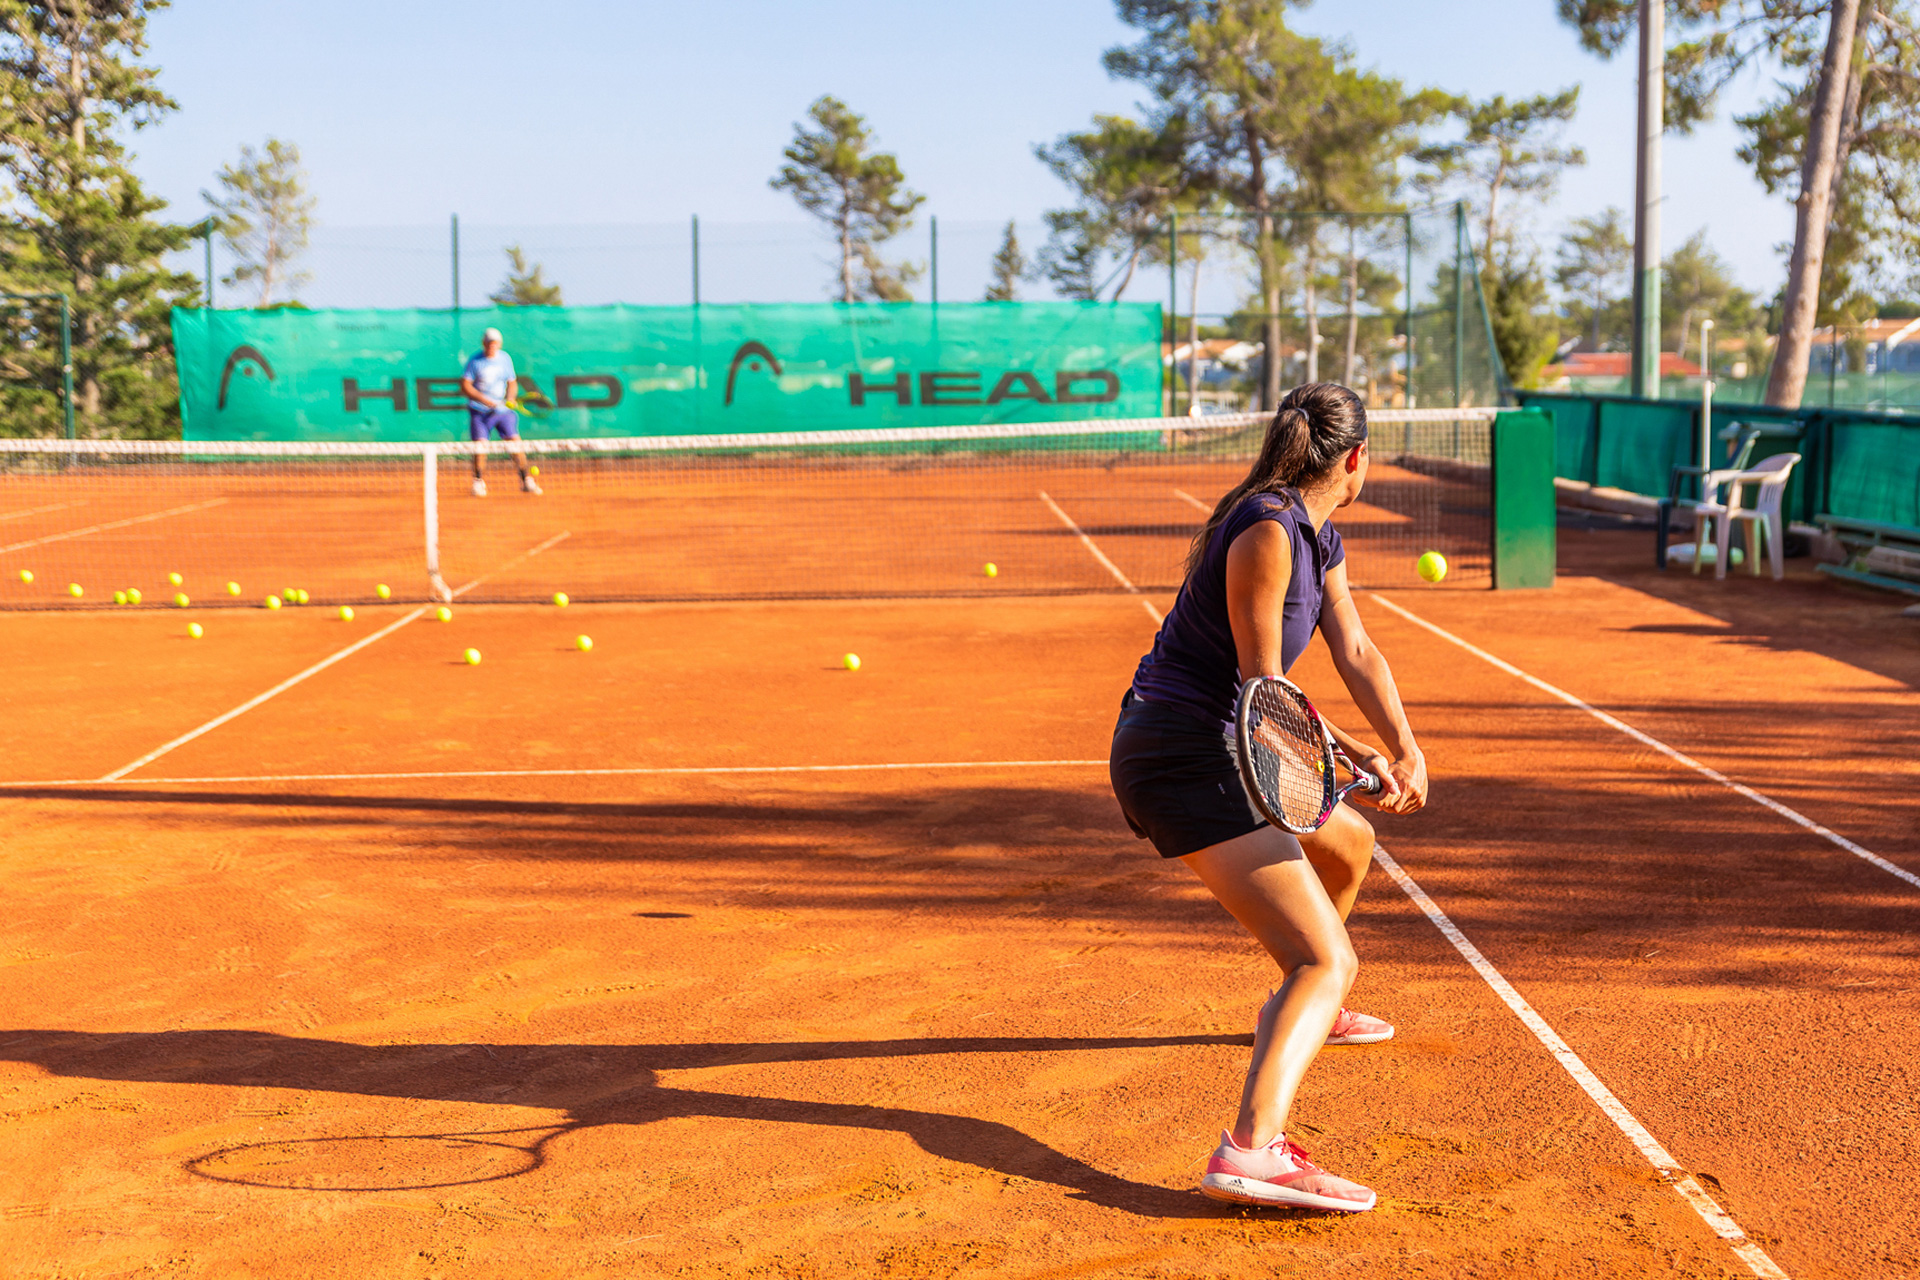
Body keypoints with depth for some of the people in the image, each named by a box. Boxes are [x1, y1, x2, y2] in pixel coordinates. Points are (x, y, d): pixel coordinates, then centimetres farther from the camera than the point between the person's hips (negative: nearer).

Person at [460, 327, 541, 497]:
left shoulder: (505, 359, 6)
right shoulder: (474, 360, -4)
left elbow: (512, 382, 15)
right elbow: (465, 386, -8)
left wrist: (510, 399, -6)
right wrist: (485, 400, -19)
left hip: (502, 410, 2)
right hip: (479, 411, -2)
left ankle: (526, 480, 2)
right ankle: (479, 482, 6)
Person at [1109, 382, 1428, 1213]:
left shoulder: (1319, 538, 12)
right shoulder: (1266, 530, -18)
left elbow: (1356, 654, 7)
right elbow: (1265, 687, -16)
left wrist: (1404, 751, -5)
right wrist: (1354, 754, -14)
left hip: (1216, 753, 10)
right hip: (1182, 754, -10)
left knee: (1349, 843, 34)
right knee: (1329, 963, -19)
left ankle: (1308, 1012, 54)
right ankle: (1253, 1151, -36)